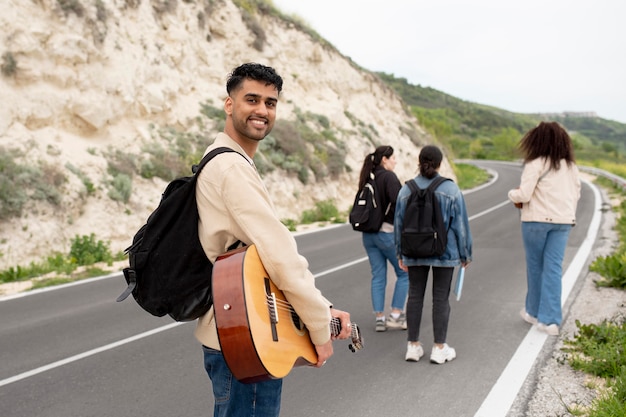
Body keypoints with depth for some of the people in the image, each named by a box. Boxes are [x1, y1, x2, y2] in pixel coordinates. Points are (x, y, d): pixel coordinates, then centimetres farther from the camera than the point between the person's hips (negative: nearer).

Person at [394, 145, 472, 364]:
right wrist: (465, 254, 6)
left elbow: (399, 224, 4)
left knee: (415, 296, 9)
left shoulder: (406, 189, -2)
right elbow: (460, 224, -5)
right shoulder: (451, 189, -9)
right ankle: (439, 348, 10)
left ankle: (413, 346, 14)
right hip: (444, 253, -2)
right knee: (441, 298, 4)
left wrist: (401, 254, 15)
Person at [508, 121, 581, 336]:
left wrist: (512, 194, 4)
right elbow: (576, 194, 15)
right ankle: (550, 319, 1)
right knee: (554, 268, 4)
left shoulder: (536, 164, -11)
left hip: (537, 219, -4)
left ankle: (534, 311, 26)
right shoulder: (571, 166, 9)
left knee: (535, 266, 10)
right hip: (563, 221, 5)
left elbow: (524, 195, -16)